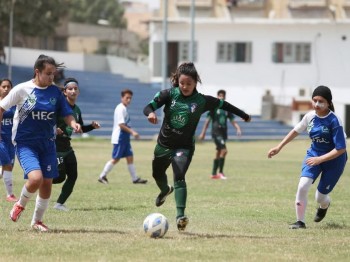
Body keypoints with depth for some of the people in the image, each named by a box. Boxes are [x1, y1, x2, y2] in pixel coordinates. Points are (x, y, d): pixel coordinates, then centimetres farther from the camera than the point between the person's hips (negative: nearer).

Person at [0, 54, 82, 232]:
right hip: (25, 143, -4)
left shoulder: (55, 92, 1)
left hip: (47, 144, 4)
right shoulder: (22, 89, -9)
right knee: (35, 178, -24)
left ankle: (37, 221, 23)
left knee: (47, 184, 3)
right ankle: (21, 204, 7)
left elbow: (66, 114, 5)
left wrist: (73, 124, -17)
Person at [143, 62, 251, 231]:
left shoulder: (202, 101, -9)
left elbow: (222, 105, 6)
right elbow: (148, 107, -16)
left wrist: (244, 115, 17)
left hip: (184, 147, -3)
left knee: (179, 177, -24)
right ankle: (165, 190, 60)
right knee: (157, 174, 25)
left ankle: (180, 215, -30)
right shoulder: (169, 94, -10)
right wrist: (151, 113, -41)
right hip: (164, 144, 3)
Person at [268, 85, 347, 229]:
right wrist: (279, 147, 10)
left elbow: (341, 149, -23)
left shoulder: (334, 121, -24)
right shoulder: (310, 116, -9)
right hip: (314, 154, 4)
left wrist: (319, 159, -29)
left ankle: (324, 206, 41)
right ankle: (300, 222, -6)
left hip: (334, 159, -4)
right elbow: (296, 131, 11)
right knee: (302, 185, -19)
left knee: (320, 197, 1)